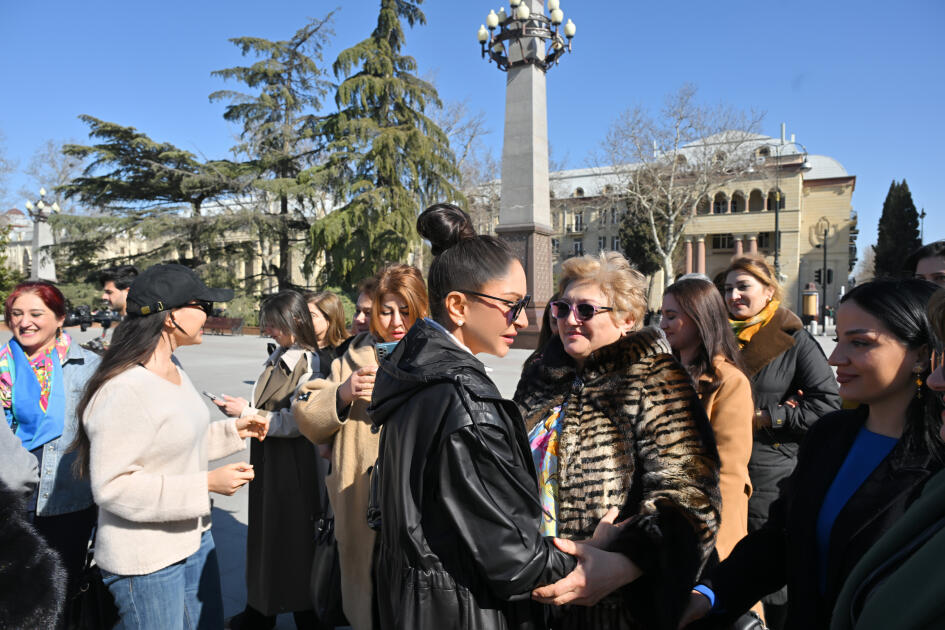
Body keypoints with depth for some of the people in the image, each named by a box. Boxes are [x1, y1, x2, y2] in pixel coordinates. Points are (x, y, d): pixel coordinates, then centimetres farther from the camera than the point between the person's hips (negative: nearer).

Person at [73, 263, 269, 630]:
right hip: (146, 559, -9)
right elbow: (111, 487, -25)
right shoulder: (125, 390, -25)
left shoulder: (173, 370, 3)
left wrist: (232, 431, 5)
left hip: (194, 537, 9)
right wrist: (207, 484, -26)